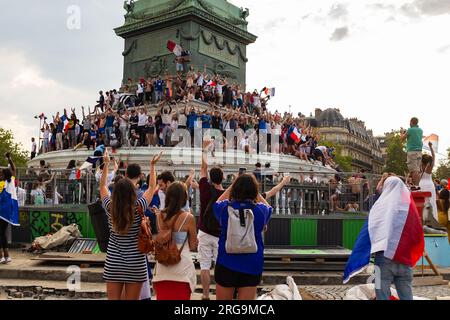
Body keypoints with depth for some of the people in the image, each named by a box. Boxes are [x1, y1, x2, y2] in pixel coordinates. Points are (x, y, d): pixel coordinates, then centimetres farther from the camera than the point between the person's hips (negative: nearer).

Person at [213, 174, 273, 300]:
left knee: (223, 301, 16)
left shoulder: (225, 208, -8)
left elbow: (218, 202, 17)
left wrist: (232, 185, 19)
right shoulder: (260, 210, -9)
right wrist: (253, 187, 14)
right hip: (252, 266, 0)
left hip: (226, 265, 0)